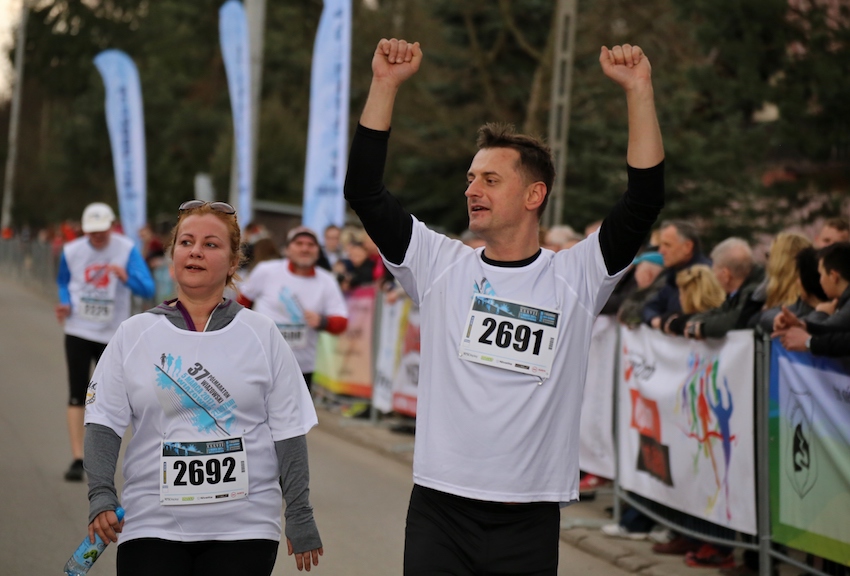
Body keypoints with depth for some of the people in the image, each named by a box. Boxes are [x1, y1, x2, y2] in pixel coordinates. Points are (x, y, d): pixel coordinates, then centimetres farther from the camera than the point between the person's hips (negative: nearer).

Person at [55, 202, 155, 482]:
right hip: (78, 331, 0)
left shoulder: (127, 249, -9)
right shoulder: (71, 251, -2)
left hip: (113, 334, 0)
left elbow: (148, 290, -14)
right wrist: (65, 304, -3)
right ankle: (77, 459, -8)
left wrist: (126, 276, -33)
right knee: (77, 396, -8)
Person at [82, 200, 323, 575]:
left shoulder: (262, 335, 5)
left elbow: (288, 431, 5)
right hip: (152, 526, 0)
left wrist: (299, 515, 3)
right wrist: (101, 495, -13)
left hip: (244, 530, 0)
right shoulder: (134, 335, 5)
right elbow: (103, 422, 1)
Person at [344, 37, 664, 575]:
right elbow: (364, 191, -1)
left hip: (530, 520, -1)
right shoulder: (441, 265, 4)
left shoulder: (576, 277, 2)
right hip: (439, 509, 1)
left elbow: (646, 199, -7)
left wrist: (639, 91, -13)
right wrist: (386, 85, -7)